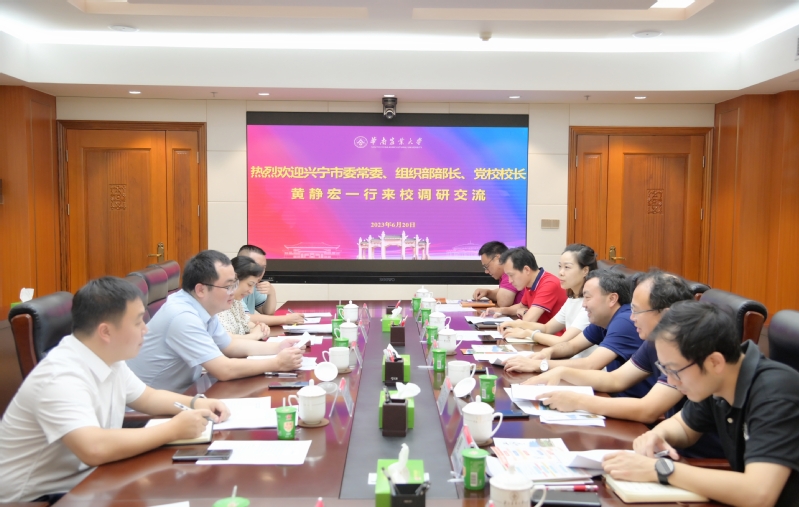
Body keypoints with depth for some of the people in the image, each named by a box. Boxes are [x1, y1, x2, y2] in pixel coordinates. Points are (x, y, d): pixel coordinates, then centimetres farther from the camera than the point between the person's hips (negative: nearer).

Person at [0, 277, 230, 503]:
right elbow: (94, 449, -41)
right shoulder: (60, 377, -28)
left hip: (82, 481, 8)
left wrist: (196, 403, -2)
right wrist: (175, 429, -31)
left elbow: (147, 397, 16)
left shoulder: (110, 360, 0)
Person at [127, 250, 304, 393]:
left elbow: (230, 345, 13)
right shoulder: (182, 316, -27)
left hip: (176, 395, 8)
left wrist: (278, 347, 2)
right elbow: (224, 370, -29)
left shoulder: (202, 307, -1)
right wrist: (277, 363, -20)